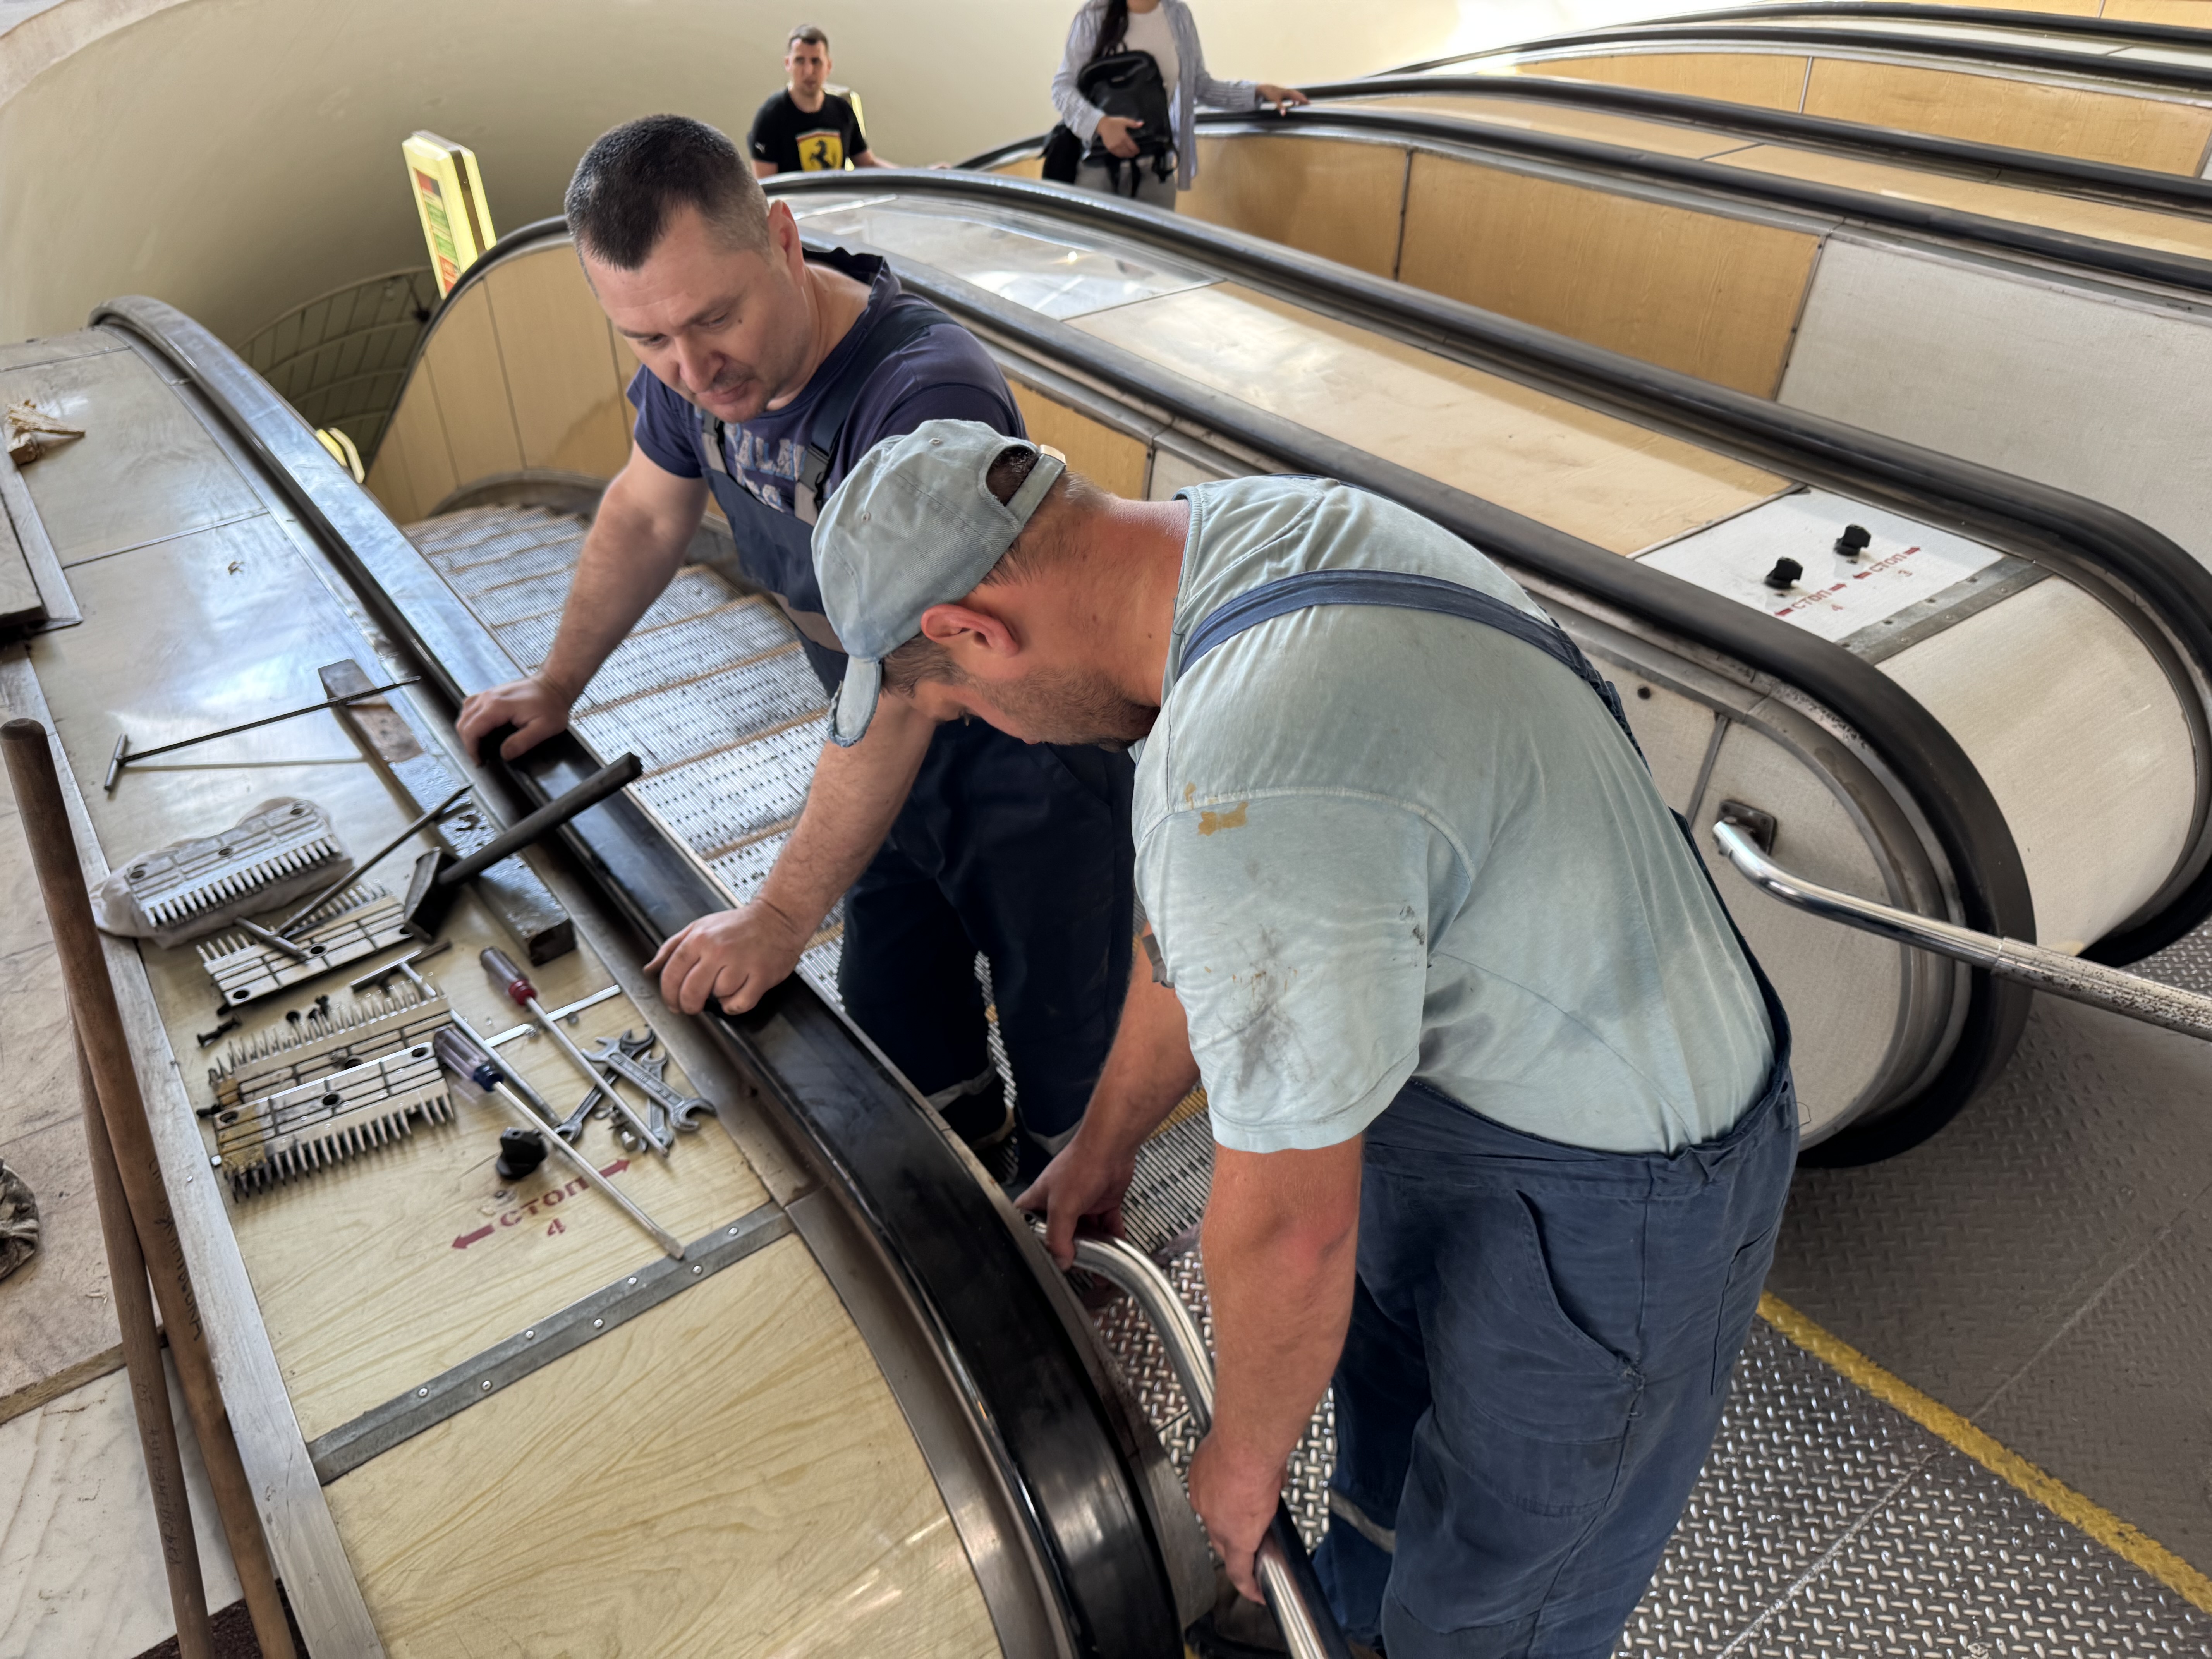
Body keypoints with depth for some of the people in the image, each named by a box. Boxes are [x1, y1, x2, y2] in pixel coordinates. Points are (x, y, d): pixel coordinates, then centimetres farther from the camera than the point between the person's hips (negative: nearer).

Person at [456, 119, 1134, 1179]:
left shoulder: (928, 400, -35)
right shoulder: (692, 363, -10)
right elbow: (646, 513, 10)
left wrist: (781, 918, -28)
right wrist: (558, 684, 19)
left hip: (1032, 767, -7)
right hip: (894, 762, 7)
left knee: (1059, 1054, 10)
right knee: (898, 1035, 18)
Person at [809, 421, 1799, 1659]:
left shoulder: (1245, 796, -39)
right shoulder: (1245, 526, -7)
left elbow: (1290, 1225, -26)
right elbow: (1199, 930, 4)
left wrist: (1243, 1459, -5)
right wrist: (1107, 1137, 15)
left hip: (1607, 1187, -9)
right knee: (1388, 1406, 32)